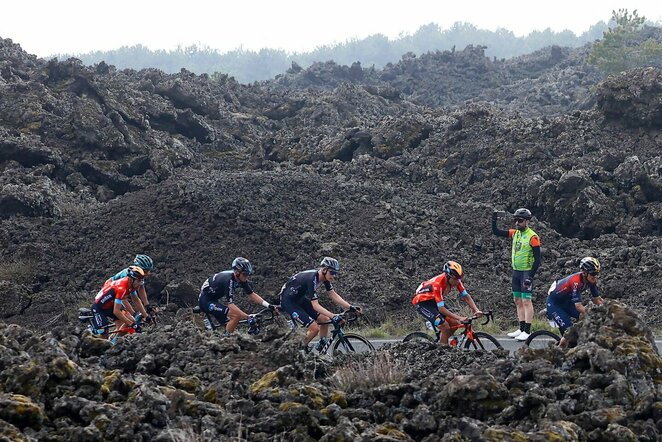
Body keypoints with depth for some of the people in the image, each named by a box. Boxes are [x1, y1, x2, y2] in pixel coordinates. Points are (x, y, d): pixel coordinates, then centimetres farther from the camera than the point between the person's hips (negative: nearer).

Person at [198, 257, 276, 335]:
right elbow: (231, 305, -34)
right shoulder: (229, 280, -30)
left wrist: (268, 305, -11)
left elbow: (252, 295, 1)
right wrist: (248, 317, -38)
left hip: (214, 300, 9)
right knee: (236, 315, -21)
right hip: (206, 300, -9)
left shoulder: (242, 279, -5)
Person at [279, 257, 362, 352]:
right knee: (314, 328, -18)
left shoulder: (324, 277, -6)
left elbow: (333, 295, 1)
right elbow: (315, 305, -32)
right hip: (288, 301, -9)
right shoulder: (311, 279, -32)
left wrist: (350, 307, -8)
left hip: (300, 298, 9)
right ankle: (301, 349, 3)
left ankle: (320, 349, 11)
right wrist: (333, 316, -40)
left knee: (325, 320, -1)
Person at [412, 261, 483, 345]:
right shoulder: (438, 283, -36)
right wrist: (459, 318, -40)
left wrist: (476, 310, -26)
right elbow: (441, 308, -35)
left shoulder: (456, 280, -16)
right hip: (422, 302, -8)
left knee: (455, 324, -4)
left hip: (433, 301, 8)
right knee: (445, 328, -22)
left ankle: (440, 344, 13)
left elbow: (466, 296, -10)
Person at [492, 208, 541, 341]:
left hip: (526, 272, -8)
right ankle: (521, 329, 16)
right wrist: (494, 220, -7)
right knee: (518, 301, 10)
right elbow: (496, 232, 10)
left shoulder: (532, 237, -14)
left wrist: (530, 276, -18)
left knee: (526, 301, -8)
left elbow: (537, 259, -14)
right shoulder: (515, 233, 7)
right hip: (516, 271, 8)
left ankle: (527, 331, -8)